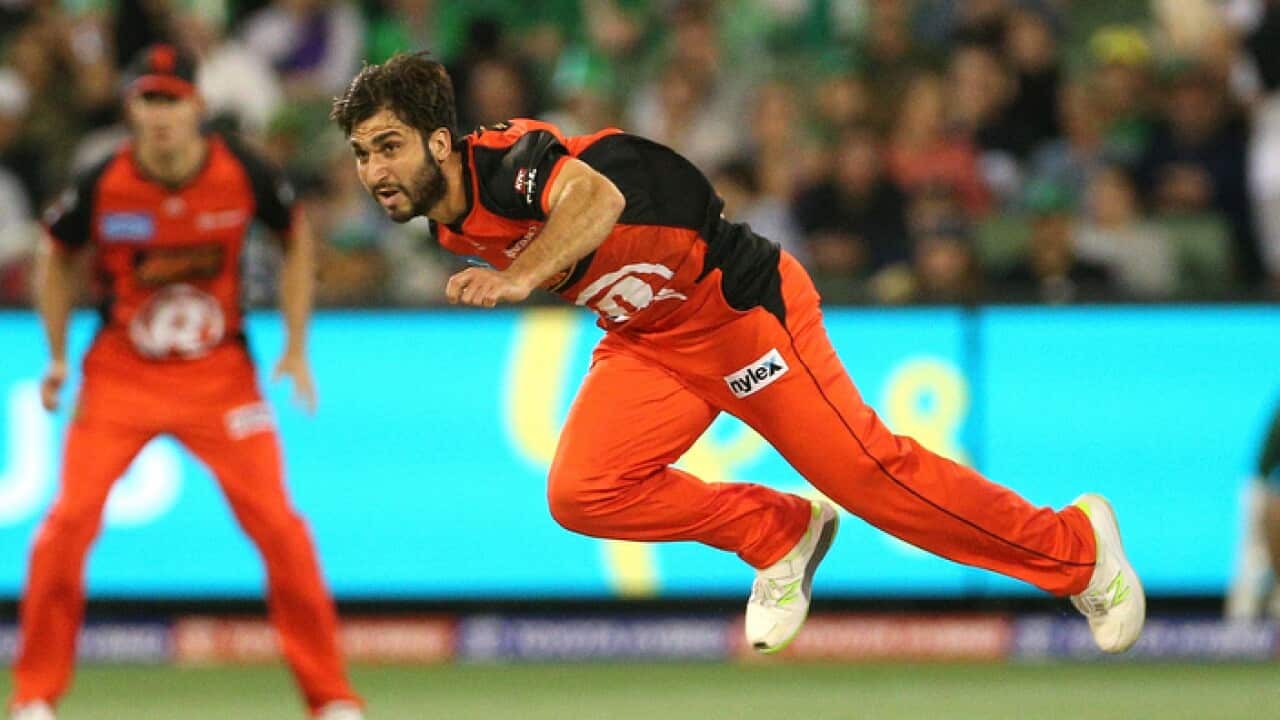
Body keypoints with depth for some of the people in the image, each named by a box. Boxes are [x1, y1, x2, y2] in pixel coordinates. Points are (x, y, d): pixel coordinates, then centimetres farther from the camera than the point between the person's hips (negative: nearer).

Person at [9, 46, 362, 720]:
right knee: (71, 517, -15)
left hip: (220, 374, 0)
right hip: (120, 374, 0)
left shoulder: (242, 174, -13)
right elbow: (58, 257, 7)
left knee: (277, 525, -7)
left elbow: (296, 237, 7)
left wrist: (296, 349, 3)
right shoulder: (102, 186, -14)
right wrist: (57, 357, 2)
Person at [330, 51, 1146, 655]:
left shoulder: (506, 160, -28)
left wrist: (519, 277, -63)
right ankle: (778, 535, 10)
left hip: (742, 301, -8)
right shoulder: (455, 223, -1)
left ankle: (1074, 547, 15)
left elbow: (596, 197, -51)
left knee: (867, 472, -3)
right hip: (648, 344, 8)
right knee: (582, 493, -10)